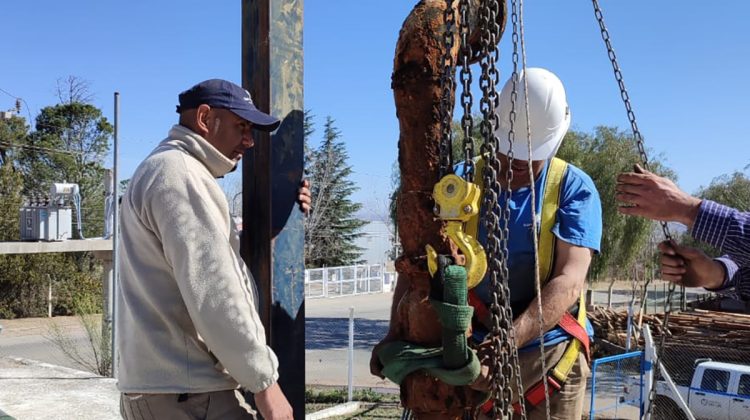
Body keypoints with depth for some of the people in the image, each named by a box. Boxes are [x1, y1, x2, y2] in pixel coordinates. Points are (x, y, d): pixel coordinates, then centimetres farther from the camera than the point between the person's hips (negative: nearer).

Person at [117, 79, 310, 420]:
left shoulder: (166, 169, 21)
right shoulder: (178, 172, -13)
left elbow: (225, 252, 27)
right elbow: (212, 295, -21)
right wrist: (264, 380, -17)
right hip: (186, 393, -10)